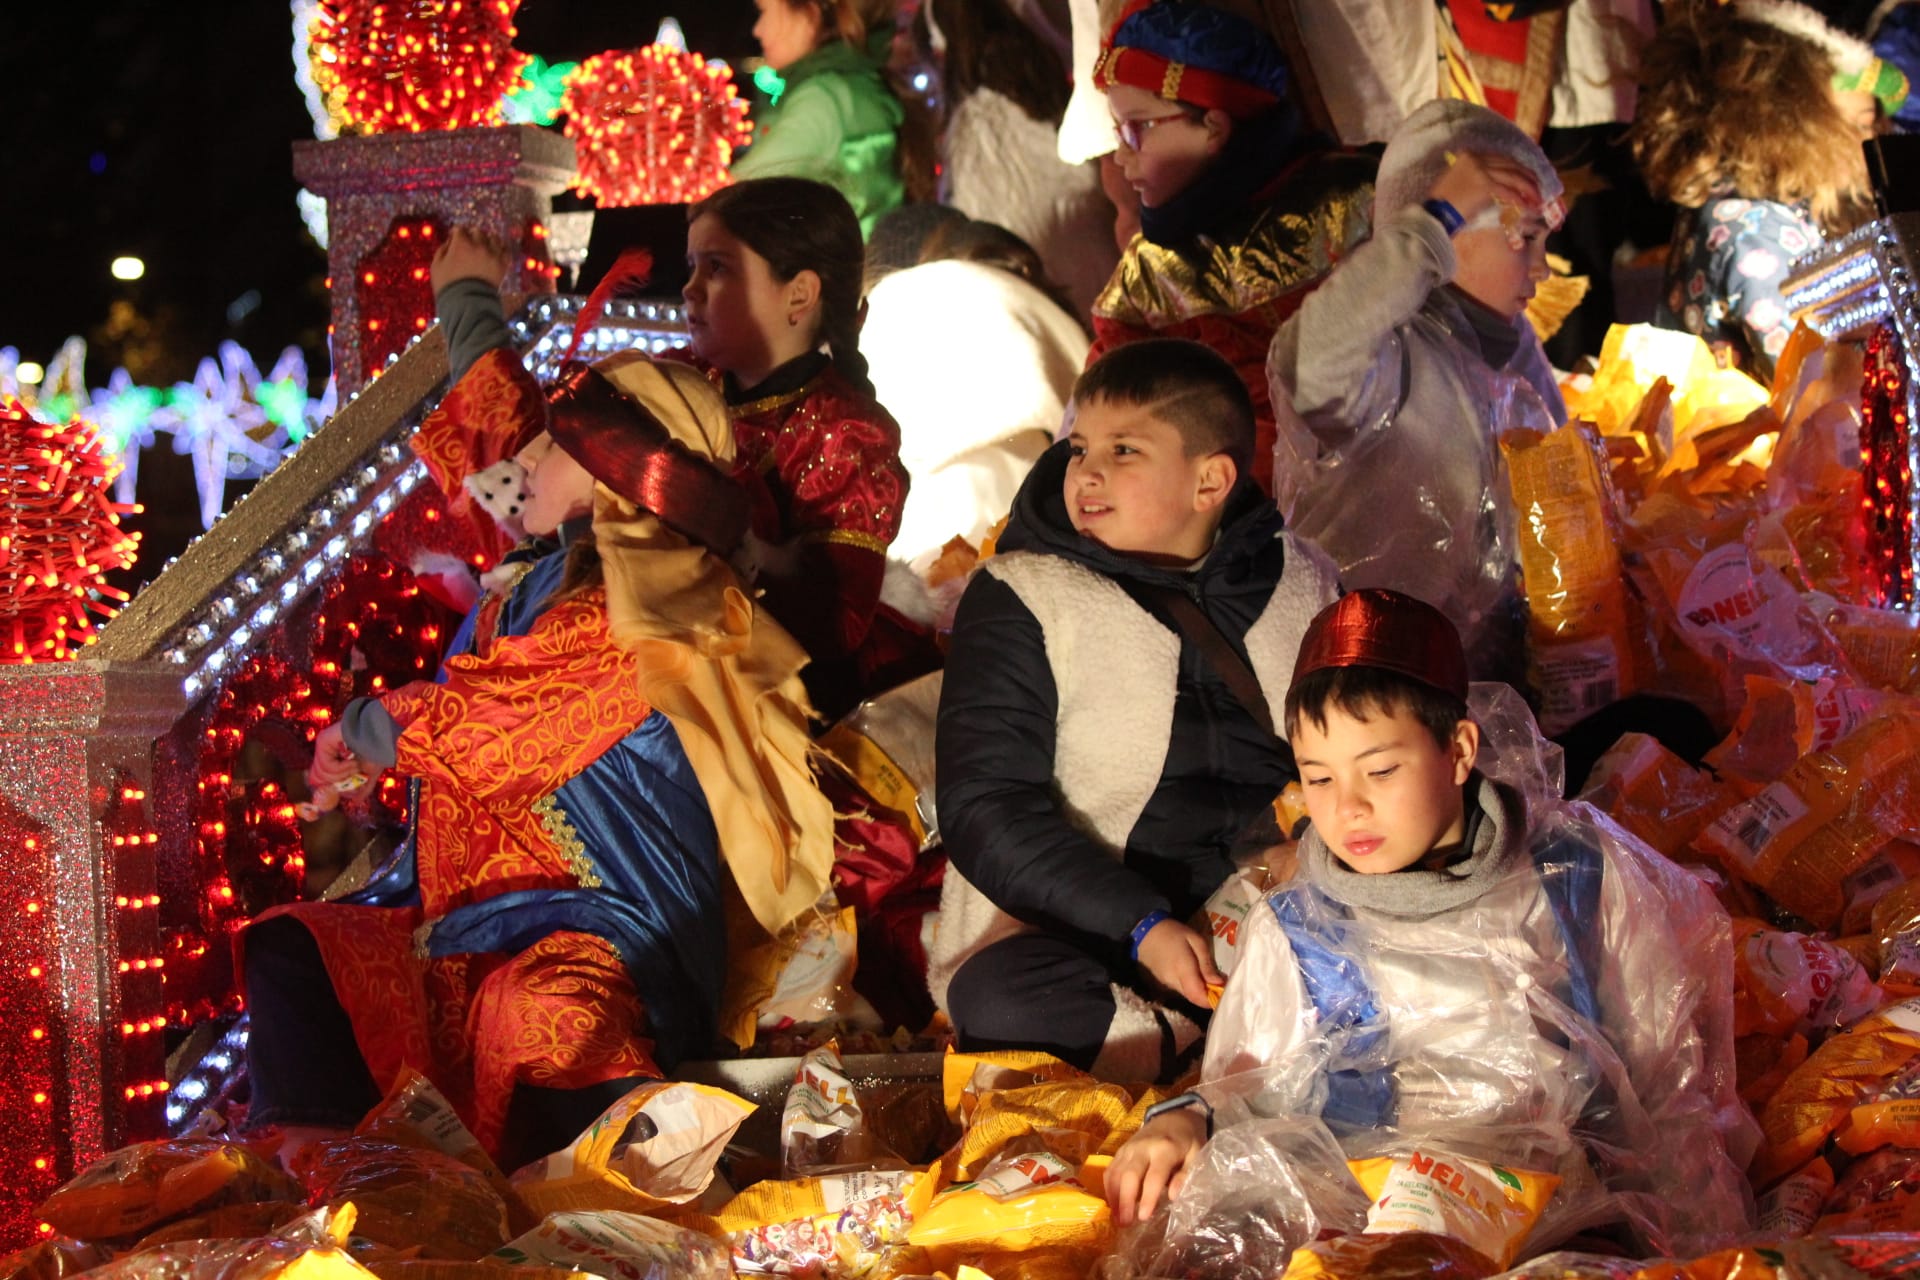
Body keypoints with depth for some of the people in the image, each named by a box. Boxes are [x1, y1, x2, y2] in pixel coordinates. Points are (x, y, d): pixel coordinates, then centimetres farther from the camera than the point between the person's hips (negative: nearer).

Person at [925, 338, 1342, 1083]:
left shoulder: (1300, 585, 13)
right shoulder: (1019, 597, 2)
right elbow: (984, 806, -6)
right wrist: (1142, 929, -18)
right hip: (1082, 930, -3)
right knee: (1003, 1001, -37)